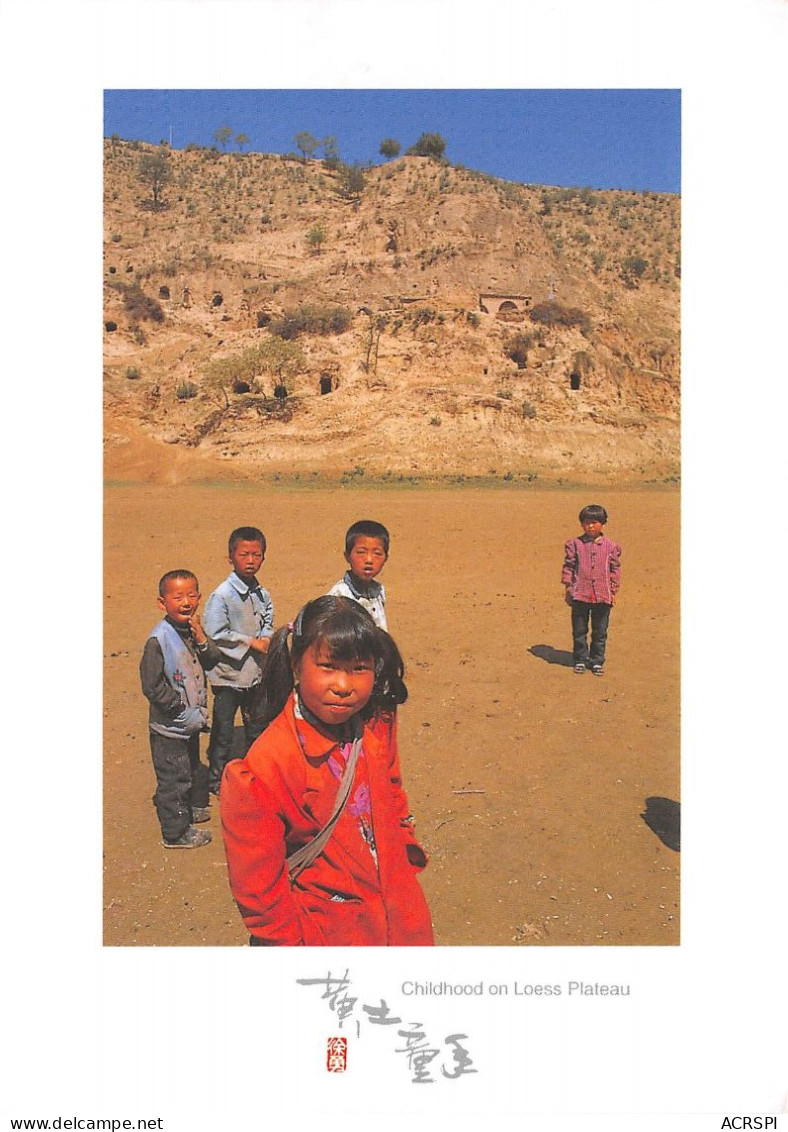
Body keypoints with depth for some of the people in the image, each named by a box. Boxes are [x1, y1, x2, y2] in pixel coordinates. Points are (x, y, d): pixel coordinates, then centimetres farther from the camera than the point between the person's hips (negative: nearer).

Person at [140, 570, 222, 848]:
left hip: (192, 720, 8)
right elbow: (152, 687, -22)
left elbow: (214, 659, 3)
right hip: (169, 726, -8)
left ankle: (192, 808, 48)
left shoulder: (192, 629, 1)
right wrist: (185, 712, -20)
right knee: (174, 778, 5)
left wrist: (200, 637, -16)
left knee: (193, 768, 26)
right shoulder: (159, 640, -23)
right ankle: (176, 833, 22)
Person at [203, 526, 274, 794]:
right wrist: (252, 643, -19)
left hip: (255, 672, 6)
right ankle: (217, 778, 26)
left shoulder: (262, 594, 1)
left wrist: (266, 638, -8)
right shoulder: (222, 595, -18)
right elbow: (215, 635, -22)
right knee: (223, 731, 8)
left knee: (257, 729, 21)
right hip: (228, 674, -6)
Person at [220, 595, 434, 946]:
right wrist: (292, 943, -11)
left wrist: (405, 862, 9)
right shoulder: (262, 772, -27)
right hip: (327, 936, -5)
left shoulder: (377, 725, -10)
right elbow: (258, 887, -18)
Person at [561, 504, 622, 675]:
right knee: (579, 631, 9)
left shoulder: (611, 546, 2)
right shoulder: (575, 544, 0)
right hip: (580, 595, 0)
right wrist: (568, 588, 1)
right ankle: (580, 660, 22)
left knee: (600, 632, 9)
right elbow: (568, 566, 4)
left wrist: (613, 591, 3)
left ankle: (597, 661, 22)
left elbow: (615, 569, 6)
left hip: (603, 596, 0)